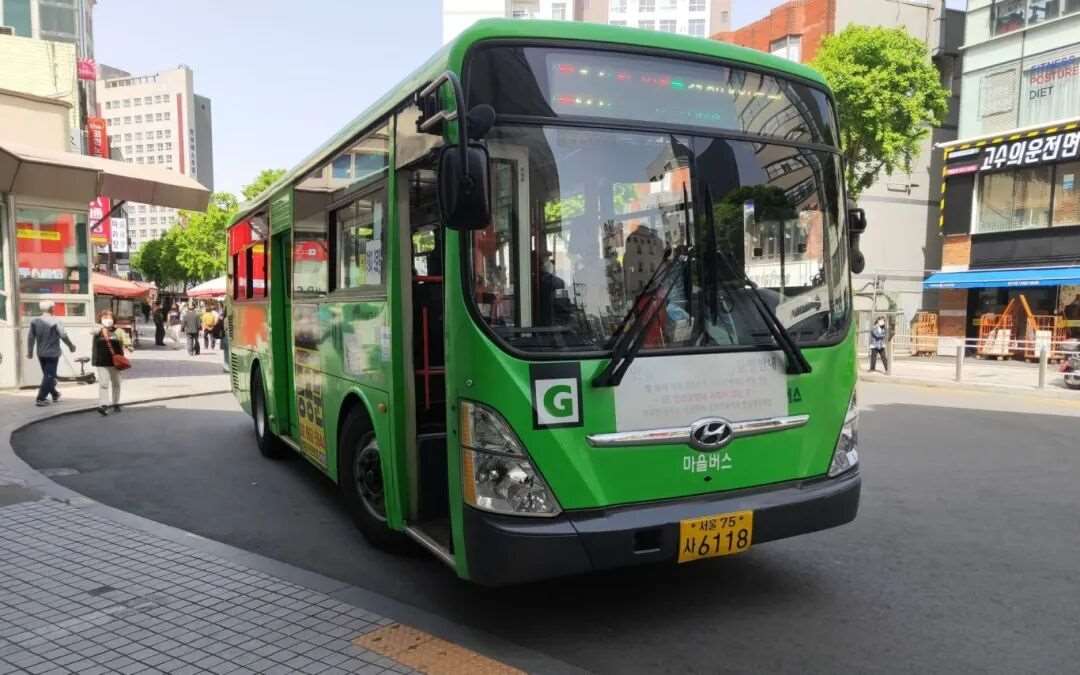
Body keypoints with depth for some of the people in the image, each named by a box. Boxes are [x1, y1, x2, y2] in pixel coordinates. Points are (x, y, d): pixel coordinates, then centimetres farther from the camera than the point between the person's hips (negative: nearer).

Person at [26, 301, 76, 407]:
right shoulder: (55, 321, -14)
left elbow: (31, 337, 4)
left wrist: (30, 351, 13)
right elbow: (63, 336, -14)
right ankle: (41, 399, -5)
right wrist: (71, 346, 1)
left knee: (47, 375, 19)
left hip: (41, 353, 6)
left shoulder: (35, 321, 1)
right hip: (52, 353, -6)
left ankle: (55, 394, 31)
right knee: (49, 376, 0)